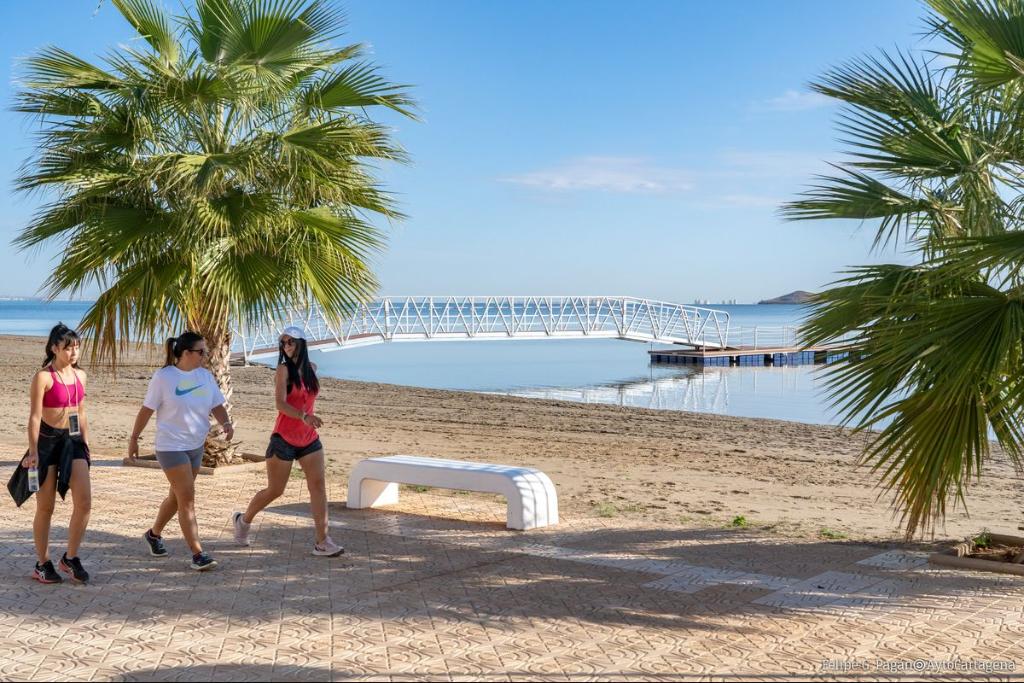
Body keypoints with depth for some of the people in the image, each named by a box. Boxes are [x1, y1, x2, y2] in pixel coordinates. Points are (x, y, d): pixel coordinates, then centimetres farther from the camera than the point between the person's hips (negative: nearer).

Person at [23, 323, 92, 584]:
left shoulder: (80, 375, 8)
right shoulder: (43, 377, -10)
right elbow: (34, 417, -13)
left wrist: (86, 445, 16)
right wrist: (33, 452, -17)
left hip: (74, 441, 5)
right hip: (48, 442, -5)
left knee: (84, 501, -4)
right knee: (46, 507, 5)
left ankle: (71, 558, 12)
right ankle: (42, 564, 18)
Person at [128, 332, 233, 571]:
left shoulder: (205, 376, 4)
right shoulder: (164, 377, -12)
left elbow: (216, 405, 4)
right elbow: (146, 409, -6)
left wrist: (226, 422, -17)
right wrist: (134, 439, -1)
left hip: (196, 446, 7)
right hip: (171, 446, -7)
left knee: (178, 496, 18)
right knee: (187, 499, -10)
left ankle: (154, 534, 41)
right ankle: (197, 554, -9)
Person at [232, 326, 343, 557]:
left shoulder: (311, 368, 8)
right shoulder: (284, 369, -11)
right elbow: (280, 403, -25)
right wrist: (303, 416, -39)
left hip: (309, 439, 5)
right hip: (284, 439, -5)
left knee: (318, 485, -7)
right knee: (275, 490, 5)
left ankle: (322, 541, -7)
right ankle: (243, 520, 31)